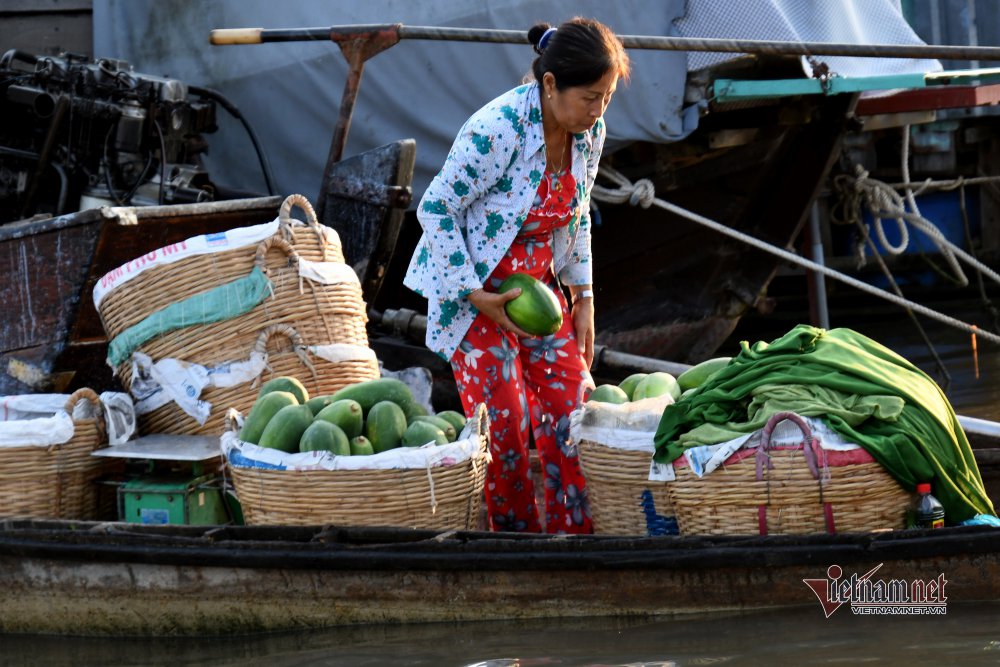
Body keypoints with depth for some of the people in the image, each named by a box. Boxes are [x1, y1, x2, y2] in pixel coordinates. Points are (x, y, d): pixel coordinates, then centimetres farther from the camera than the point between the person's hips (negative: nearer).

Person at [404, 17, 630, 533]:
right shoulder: (495, 131, -28)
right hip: (475, 292, -6)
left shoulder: (590, 132, -6)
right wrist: (475, 295, -20)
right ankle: (514, 533, 6)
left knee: (572, 404, -1)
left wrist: (583, 298, 8)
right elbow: (435, 210, -20)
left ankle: (572, 534, 8)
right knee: (504, 423, -10)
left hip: (539, 286, 6)